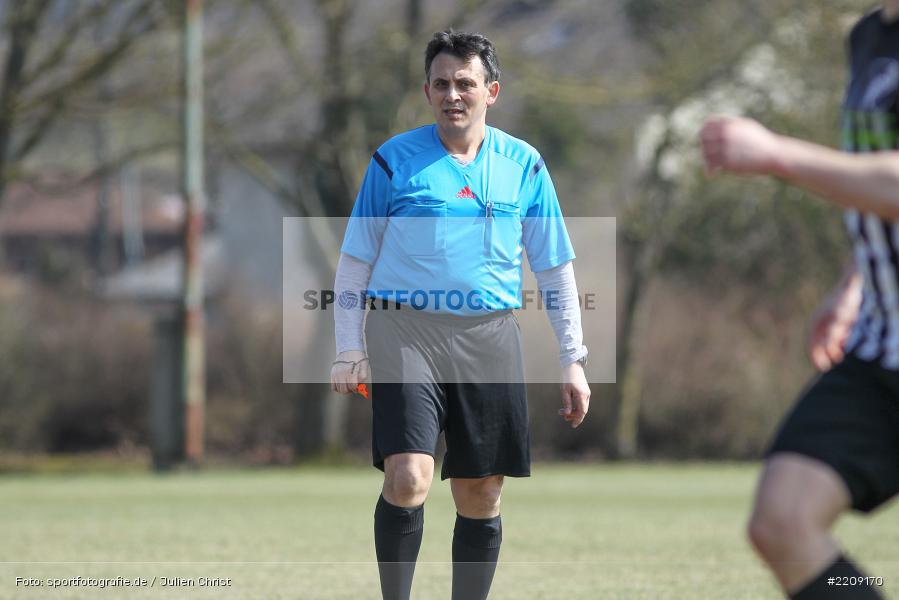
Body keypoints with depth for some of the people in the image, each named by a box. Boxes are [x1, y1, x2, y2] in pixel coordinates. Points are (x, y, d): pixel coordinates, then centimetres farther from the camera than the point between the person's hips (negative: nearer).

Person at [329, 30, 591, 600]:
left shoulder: (523, 165, 8)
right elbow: (354, 262, 7)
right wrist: (350, 351, 0)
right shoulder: (394, 159, 3)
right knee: (408, 479, -18)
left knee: (481, 496, 4)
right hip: (405, 332, -2)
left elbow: (556, 269, 12)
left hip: (489, 338, 2)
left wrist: (573, 361, 7)